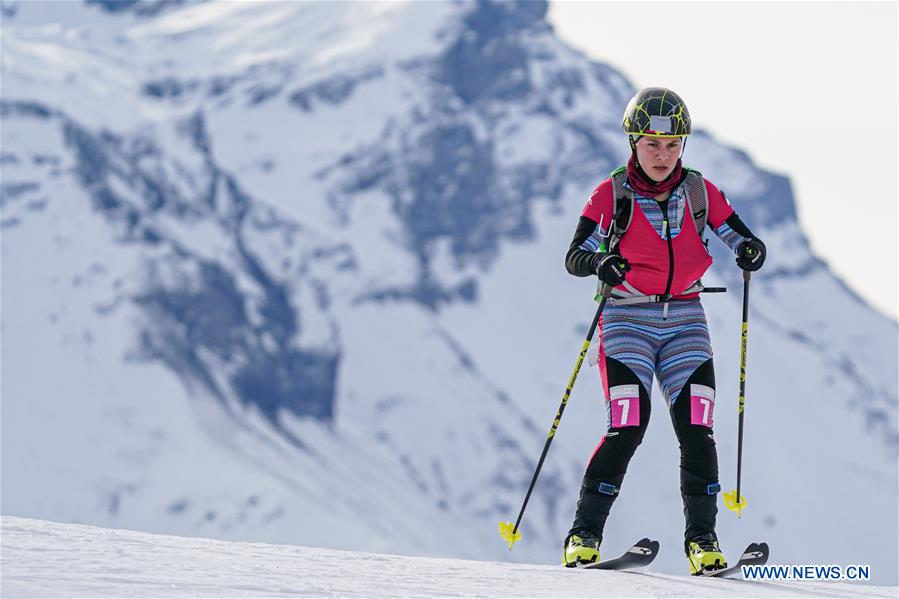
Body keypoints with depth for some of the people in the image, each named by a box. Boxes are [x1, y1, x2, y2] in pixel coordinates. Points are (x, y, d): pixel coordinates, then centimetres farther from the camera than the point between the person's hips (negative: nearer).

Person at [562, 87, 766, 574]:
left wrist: (750, 251, -20)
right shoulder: (611, 195, -5)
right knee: (628, 427, -16)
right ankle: (584, 537, -7)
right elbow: (574, 258, -10)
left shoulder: (698, 192, 2)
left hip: (685, 320, 3)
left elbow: (740, 237, 4)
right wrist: (600, 264, -32)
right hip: (628, 319, -3)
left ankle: (702, 542, 0)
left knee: (696, 431, -9)